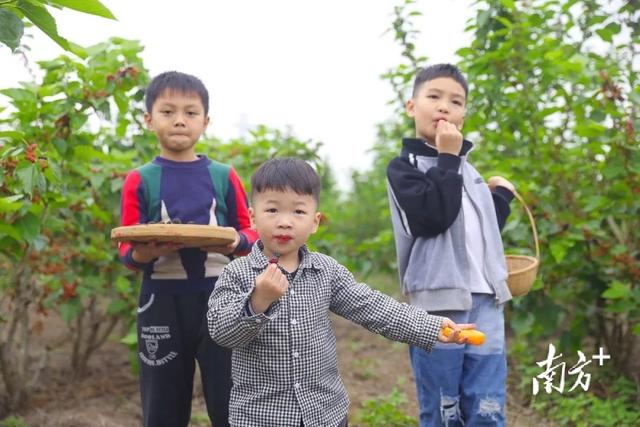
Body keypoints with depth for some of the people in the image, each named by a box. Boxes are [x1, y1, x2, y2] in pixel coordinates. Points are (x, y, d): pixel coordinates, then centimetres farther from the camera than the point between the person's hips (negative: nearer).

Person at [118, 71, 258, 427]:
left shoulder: (224, 176, 4)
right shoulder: (140, 180, 2)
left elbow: (251, 231, 8)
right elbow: (127, 250, 2)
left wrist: (235, 244, -15)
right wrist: (145, 253, -21)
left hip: (219, 297, 0)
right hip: (163, 301, 0)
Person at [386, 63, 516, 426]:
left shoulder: (468, 169, 18)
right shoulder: (403, 167, -1)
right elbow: (433, 217, -18)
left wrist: (502, 195, 15)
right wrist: (447, 159, -11)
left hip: (485, 301, 5)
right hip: (439, 303, -5)